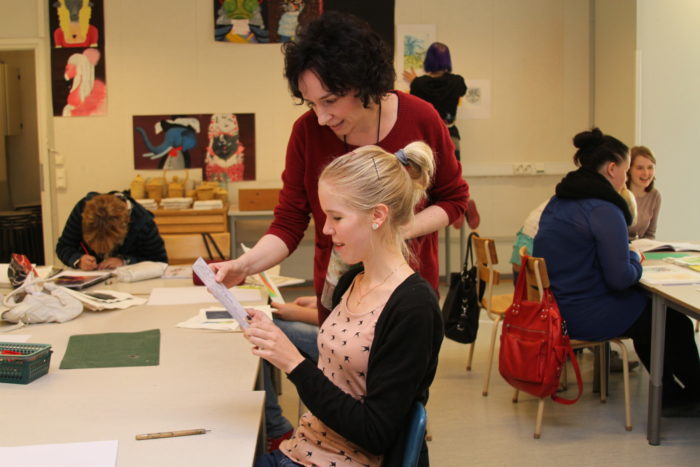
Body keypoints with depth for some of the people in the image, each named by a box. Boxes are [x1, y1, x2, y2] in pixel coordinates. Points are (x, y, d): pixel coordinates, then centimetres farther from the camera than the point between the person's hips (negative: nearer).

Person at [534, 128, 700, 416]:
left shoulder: (557, 202, 8)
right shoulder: (604, 210, -20)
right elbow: (620, 278, -20)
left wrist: (626, 254, 10)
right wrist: (634, 259, 1)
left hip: (556, 306, 9)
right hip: (586, 318, -9)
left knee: (649, 308, 23)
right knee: (675, 322, 11)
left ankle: (670, 395, 32)